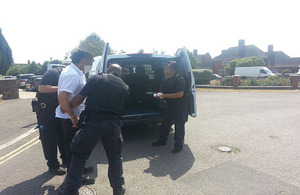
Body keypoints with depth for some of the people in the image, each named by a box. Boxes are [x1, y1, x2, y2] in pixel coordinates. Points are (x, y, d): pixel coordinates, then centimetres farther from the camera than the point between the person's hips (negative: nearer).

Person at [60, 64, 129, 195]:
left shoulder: (95, 79, 3)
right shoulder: (124, 87, 10)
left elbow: (78, 99, 0)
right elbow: (120, 107, 9)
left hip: (92, 122, -1)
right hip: (113, 124, 2)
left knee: (79, 154, 18)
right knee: (115, 157, 21)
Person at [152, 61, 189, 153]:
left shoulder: (180, 80, -18)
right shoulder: (166, 80, 5)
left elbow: (180, 94, -25)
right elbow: (162, 91, 12)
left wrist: (164, 95, -24)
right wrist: (159, 94, -14)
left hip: (180, 106, -8)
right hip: (170, 105, 8)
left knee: (179, 125, -1)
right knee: (165, 123, 16)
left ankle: (178, 145, 13)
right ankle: (162, 140, 32)